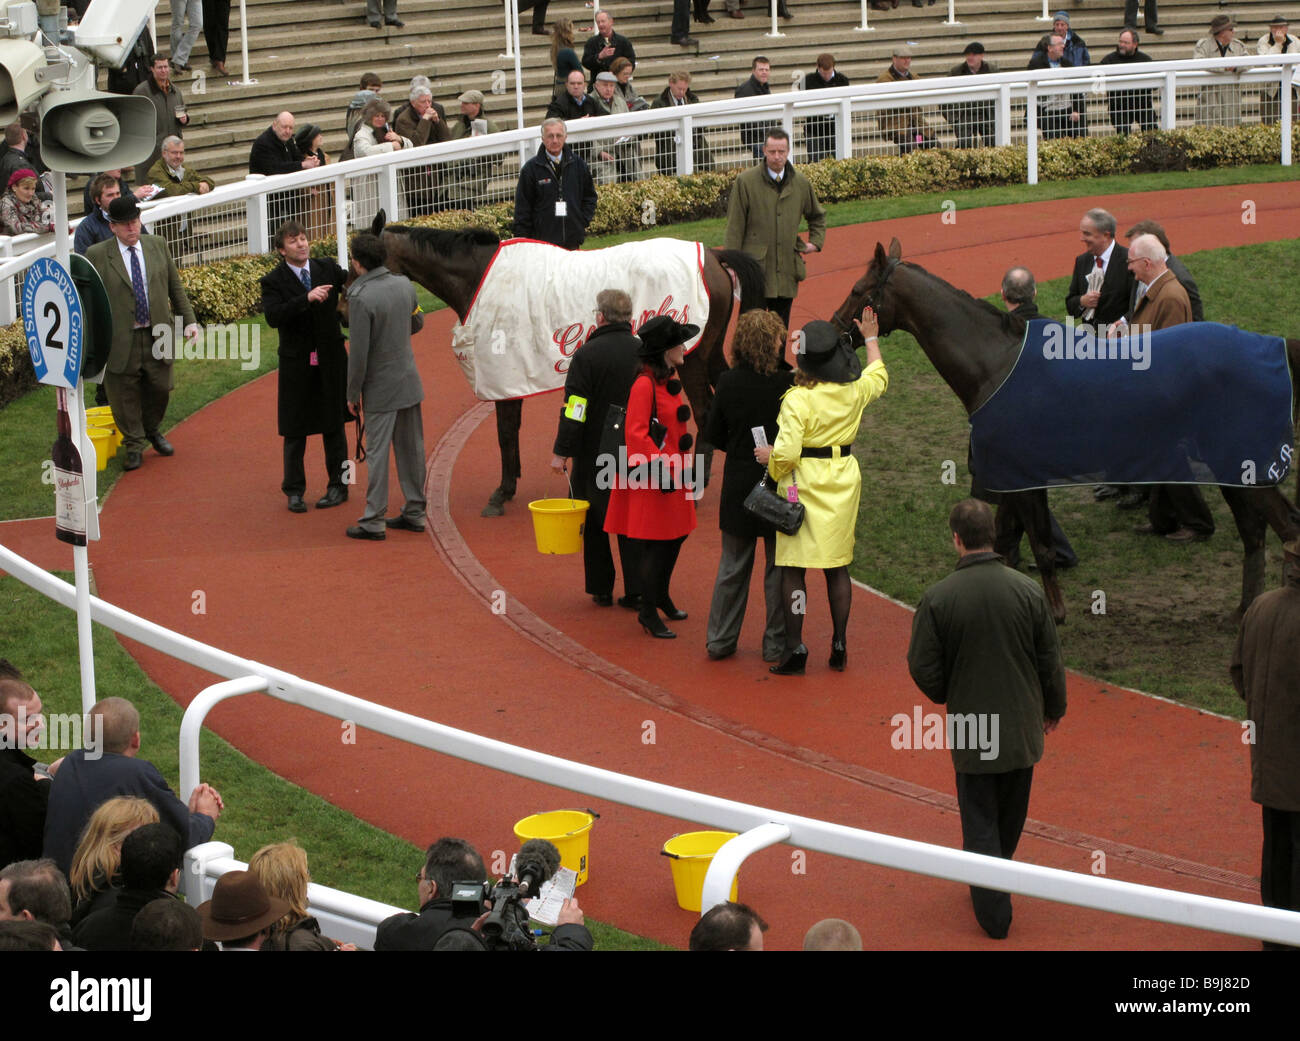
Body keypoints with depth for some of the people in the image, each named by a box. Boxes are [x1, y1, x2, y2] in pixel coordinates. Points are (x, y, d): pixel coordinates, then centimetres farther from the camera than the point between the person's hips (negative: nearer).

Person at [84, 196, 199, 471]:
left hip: (157, 336, 3)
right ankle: (134, 446, 23)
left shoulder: (158, 246, 5)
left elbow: (175, 287, 13)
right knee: (125, 396, 5)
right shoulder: (97, 255, -7)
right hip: (120, 340, -3)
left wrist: (189, 320, 8)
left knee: (160, 389, 14)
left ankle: (153, 432, 41)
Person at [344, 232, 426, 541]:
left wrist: (352, 394, -8)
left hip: (381, 389, -7)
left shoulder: (361, 298, -21)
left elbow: (358, 353, -19)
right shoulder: (404, 284, 0)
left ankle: (373, 521, 4)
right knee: (411, 448, 13)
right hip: (409, 381, 7)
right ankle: (415, 512, 21)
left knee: (377, 452, -1)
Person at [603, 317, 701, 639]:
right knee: (653, 545, -3)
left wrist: (686, 464, 23)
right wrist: (659, 471, -22)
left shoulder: (670, 382, 11)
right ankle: (648, 612, 6)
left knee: (675, 537, 16)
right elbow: (636, 433, -22)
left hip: (674, 474, 9)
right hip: (651, 479, -9)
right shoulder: (644, 385, -18)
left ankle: (660, 595, 34)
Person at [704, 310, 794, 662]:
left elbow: (713, 435, 0)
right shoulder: (789, 385, -16)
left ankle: (720, 639, 19)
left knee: (732, 567, 14)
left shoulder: (728, 383, -8)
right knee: (778, 567, 10)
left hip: (738, 487, 3)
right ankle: (776, 643, 16)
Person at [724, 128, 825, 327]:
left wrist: (816, 242, 15)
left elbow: (817, 216, 29)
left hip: (787, 272, 4)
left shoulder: (801, 183, 9)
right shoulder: (746, 182, -3)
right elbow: (735, 228, -2)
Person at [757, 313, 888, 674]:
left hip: (804, 483, -5)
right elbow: (879, 376, 23)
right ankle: (839, 645, 19)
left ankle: (795, 648, 2)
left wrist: (770, 456, -2)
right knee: (838, 567, 15)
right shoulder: (855, 391, -2)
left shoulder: (797, 400, -18)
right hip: (844, 479, 5)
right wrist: (871, 338, 35)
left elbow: (786, 453, -24)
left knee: (793, 569, 3)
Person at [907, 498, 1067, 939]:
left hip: (971, 729, -2)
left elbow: (923, 667, -10)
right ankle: (995, 880, 41)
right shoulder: (1027, 590, -10)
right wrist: (1053, 708, 16)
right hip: (1023, 726, 2)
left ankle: (993, 912, 7)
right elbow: (1051, 660, -2)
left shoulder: (938, 598, -16)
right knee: (1010, 816, 23)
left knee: (980, 823, 8)